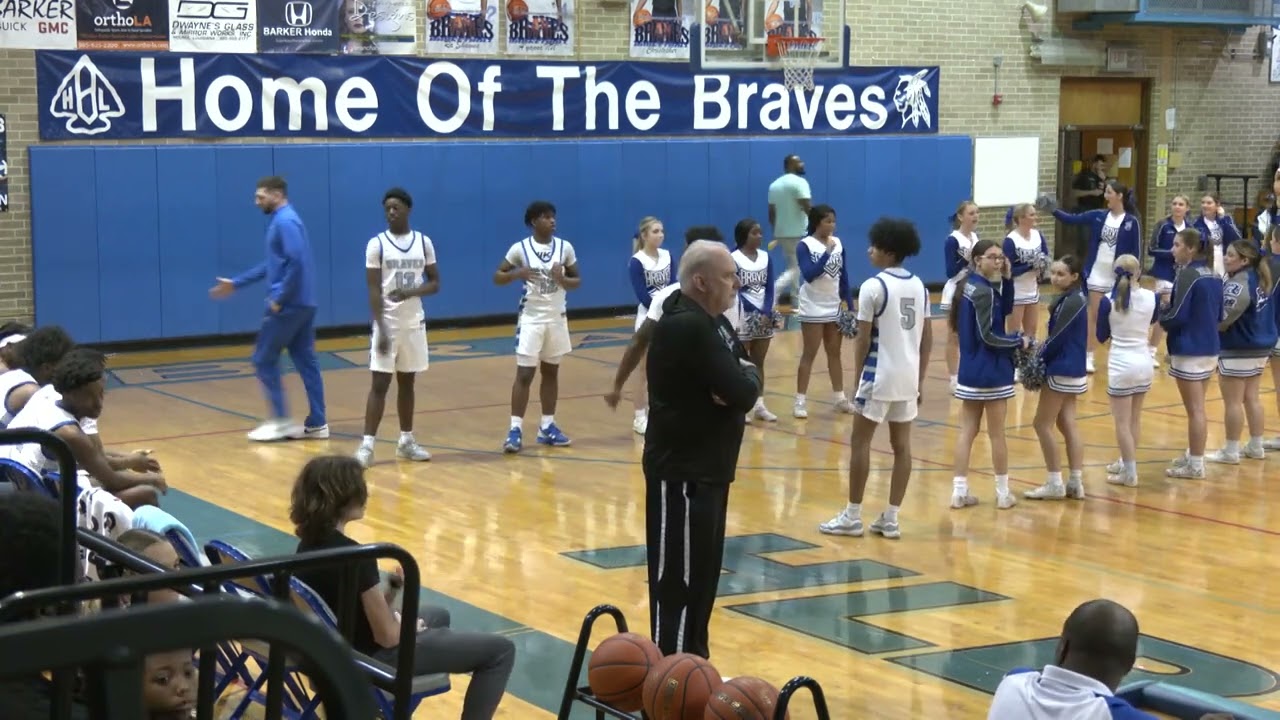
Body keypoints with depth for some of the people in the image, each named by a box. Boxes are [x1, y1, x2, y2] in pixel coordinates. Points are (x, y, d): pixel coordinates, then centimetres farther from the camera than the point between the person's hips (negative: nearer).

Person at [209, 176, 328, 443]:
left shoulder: (285, 222, -14)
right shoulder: (282, 221, 18)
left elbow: (296, 263, -24)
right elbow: (272, 265, 25)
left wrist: (279, 297, -19)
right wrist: (236, 283, 25)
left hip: (288, 305, -9)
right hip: (302, 304, 9)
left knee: (264, 360, 0)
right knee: (305, 361, 9)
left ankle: (281, 421, 2)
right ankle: (317, 424, 10)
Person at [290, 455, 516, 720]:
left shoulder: (308, 546, -1)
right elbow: (388, 636, -22)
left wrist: (391, 590, -3)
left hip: (340, 649, 9)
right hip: (372, 658, -9)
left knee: (439, 615, 35)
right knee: (500, 650, -2)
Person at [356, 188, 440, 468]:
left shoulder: (424, 242, 3)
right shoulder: (376, 244, -7)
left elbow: (435, 283, 5)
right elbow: (374, 291, -10)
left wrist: (410, 292, -15)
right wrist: (381, 329, -18)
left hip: (414, 324, 4)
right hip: (387, 324, -4)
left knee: (407, 382, 12)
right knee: (380, 384, -6)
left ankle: (406, 441, 21)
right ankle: (367, 445, -5)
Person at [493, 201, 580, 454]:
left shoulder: (565, 247, 0)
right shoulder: (520, 248, -7)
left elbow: (577, 281, 6)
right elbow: (497, 277, -1)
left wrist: (562, 279, -16)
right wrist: (517, 274, -21)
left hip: (557, 318, 3)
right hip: (531, 318, -3)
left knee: (551, 372, 10)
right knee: (524, 374, -7)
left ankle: (547, 426, 18)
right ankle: (516, 429, -5)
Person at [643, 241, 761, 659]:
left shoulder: (711, 321, 12)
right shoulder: (688, 328, -22)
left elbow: (743, 376, 8)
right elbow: (743, 394, -25)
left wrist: (742, 378, -14)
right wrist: (747, 378, -4)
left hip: (707, 469, 10)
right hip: (682, 473, -10)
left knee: (704, 574, 17)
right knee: (678, 580, -5)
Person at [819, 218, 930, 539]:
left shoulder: (873, 286, -12)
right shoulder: (919, 286, 9)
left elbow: (864, 339, -12)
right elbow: (927, 339, 11)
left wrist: (859, 378, -1)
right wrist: (919, 380, 17)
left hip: (880, 375, -6)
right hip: (908, 376, 6)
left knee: (860, 442, 3)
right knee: (902, 444, 7)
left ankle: (852, 517, 7)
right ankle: (891, 518, 9)